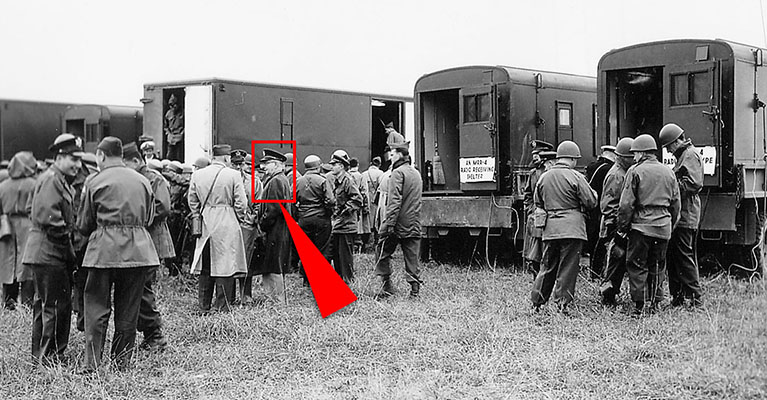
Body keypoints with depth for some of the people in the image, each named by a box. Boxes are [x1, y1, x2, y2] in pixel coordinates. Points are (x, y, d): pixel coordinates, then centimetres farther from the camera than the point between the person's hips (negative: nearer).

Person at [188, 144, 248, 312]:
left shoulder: (197, 175, 5)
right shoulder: (233, 175, -7)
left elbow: (192, 201, 10)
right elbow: (241, 202, -7)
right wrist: (239, 218, 9)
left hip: (205, 224, 4)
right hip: (227, 226, -4)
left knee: (205, 266, 10)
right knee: (224, 265, 0)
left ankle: (204, 305, 13)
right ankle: (222, 305, 1)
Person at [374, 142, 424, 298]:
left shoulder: (398, 173, -10)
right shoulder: (416, 173, 15)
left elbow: (395, 201, -19)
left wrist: (389, 224, -21)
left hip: (398, 223, -7)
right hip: (414, 225, 7)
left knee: (384, 253, 6)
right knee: (412, 256, 8)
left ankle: (386, 285, 3)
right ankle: (415, 287, 4)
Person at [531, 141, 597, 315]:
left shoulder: (544, 177, 6)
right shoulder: (575, 177, -9)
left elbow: (537, 202, 16)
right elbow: (591, 202, -6)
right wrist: (593, 193, 15)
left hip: (550, 227, 5)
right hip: (572, 227, -5)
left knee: (548, 266, 14)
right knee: (568, 267, 1)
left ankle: (537, 302, 16)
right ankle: (562, 303, 1)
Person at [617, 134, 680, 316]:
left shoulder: (635, 171, -5)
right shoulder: (668, 172, 12)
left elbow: (626, 204, -8)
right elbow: (676, 204, 16)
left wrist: (622, 227, -1)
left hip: (641, 224, -5)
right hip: (663, 226, 5)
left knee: (637, 266, 0)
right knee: (657, 266, 14)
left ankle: (639, 306, -4)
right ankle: (653, 303, 17)